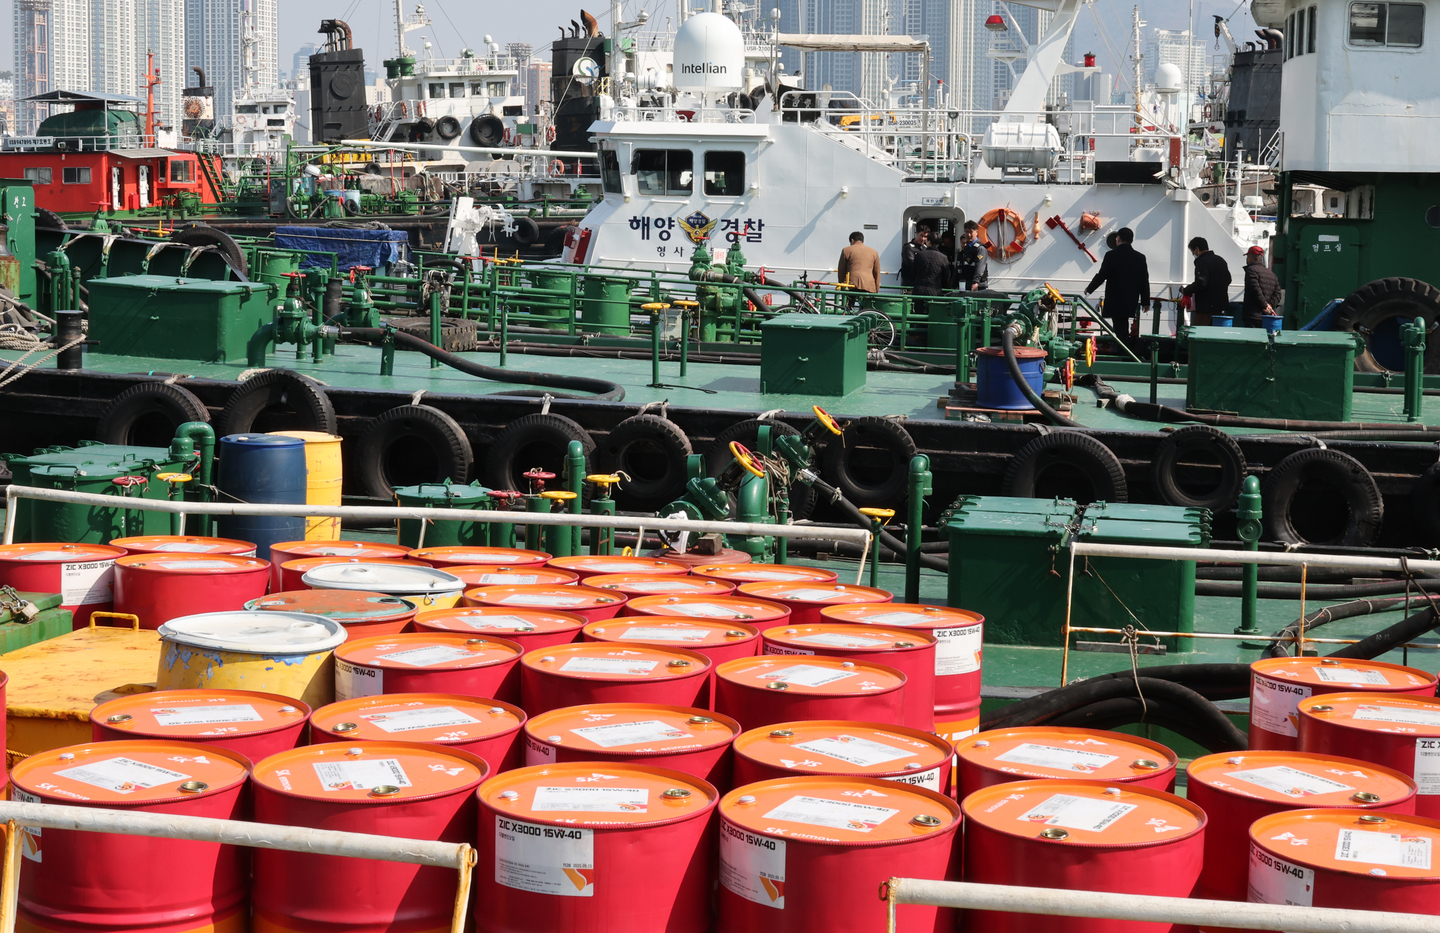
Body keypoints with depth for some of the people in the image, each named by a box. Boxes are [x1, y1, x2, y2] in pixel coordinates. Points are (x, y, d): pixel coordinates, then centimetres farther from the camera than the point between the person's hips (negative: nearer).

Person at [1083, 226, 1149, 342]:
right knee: (1123, 332, 15)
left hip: (1115, 302, -5)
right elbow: (1145, 282, 7)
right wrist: (1146, 302, 15)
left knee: (1121, 332, -4)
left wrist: (1089, 289, 10)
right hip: (1131, 302, 5)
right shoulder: (1140, 258, 4)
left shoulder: (1111, 255, -10)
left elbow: (1101, 276, -8)